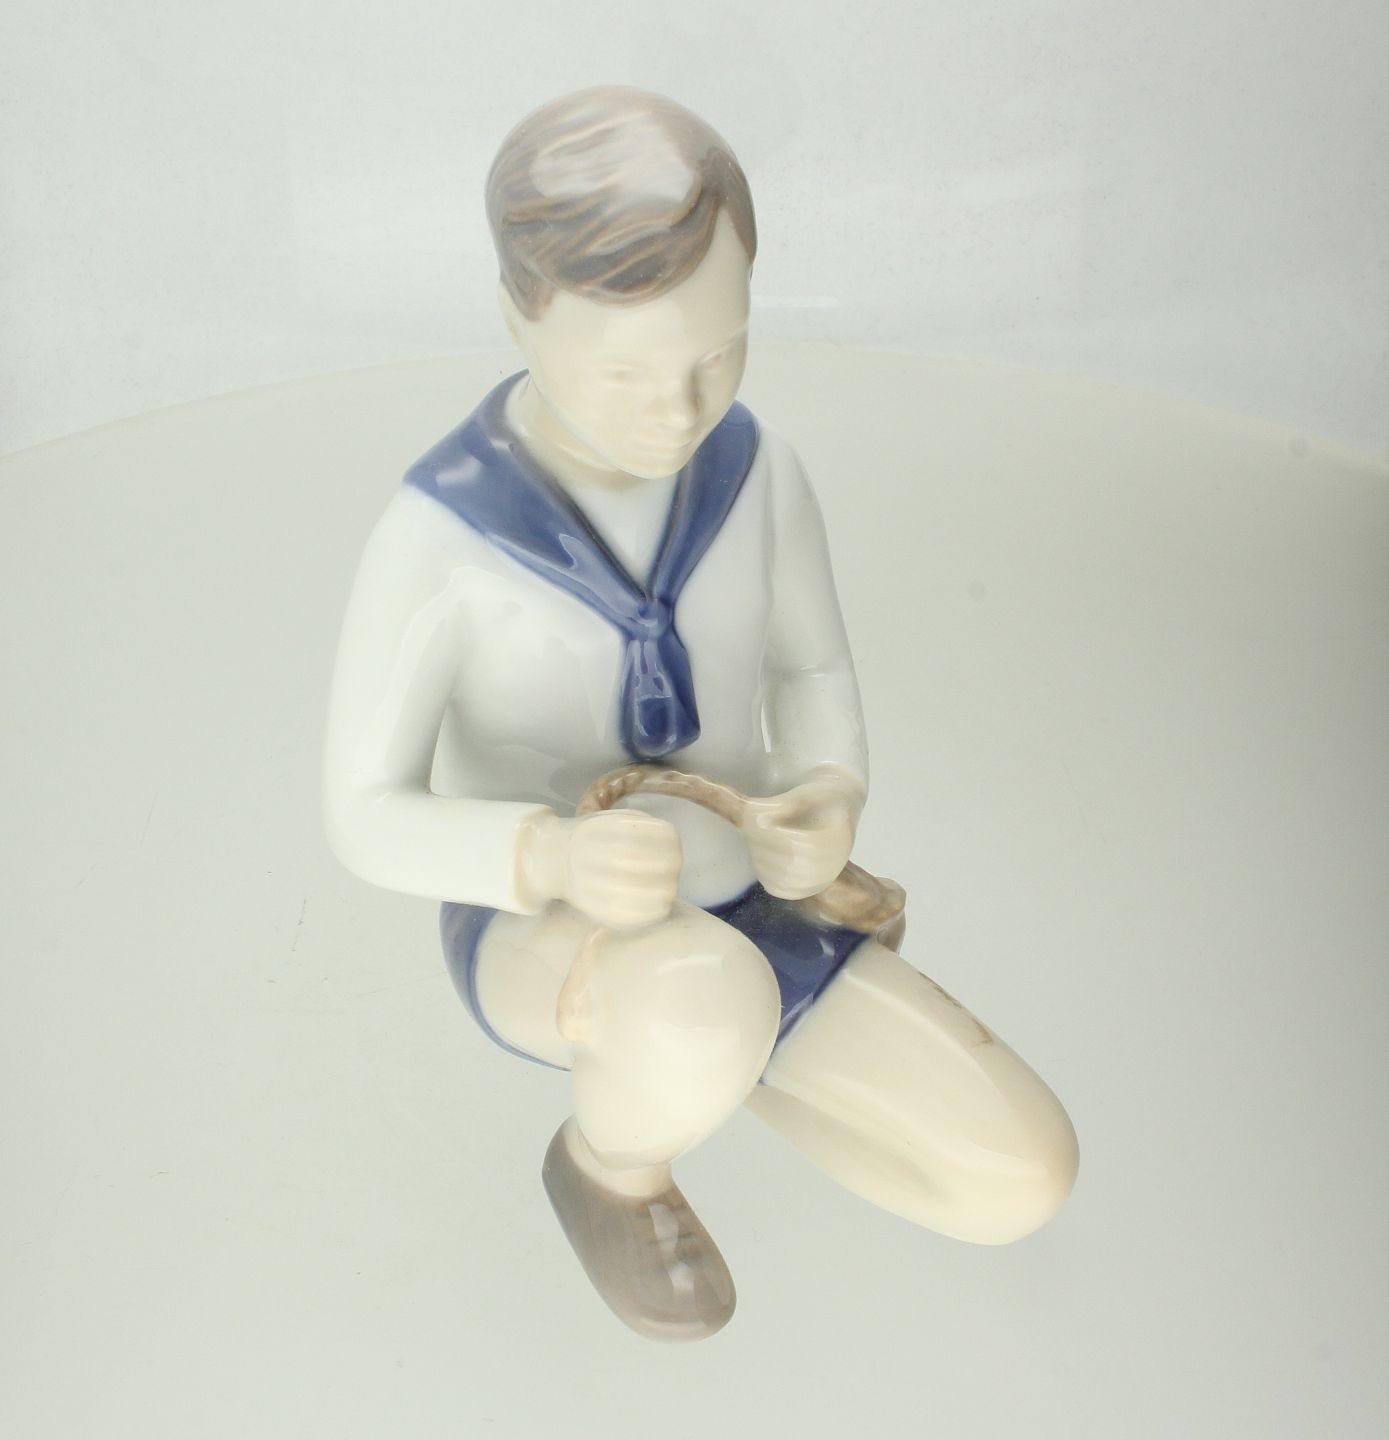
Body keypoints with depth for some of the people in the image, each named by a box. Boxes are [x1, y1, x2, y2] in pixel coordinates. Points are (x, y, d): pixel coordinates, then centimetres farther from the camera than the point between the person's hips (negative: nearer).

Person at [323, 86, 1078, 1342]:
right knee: (709, 1015, -41)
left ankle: (680, 1052, 14)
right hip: (545, 939, -4)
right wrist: (557, 859, -39)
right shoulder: (434, 530, -22)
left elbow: (816, 677, 2)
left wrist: (832, 808, -22)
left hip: (731, 919, 5)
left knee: (1022, 1182, -6)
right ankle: (609, 1160, -2)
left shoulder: (754, 462, -10)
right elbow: (368, 819, -16)